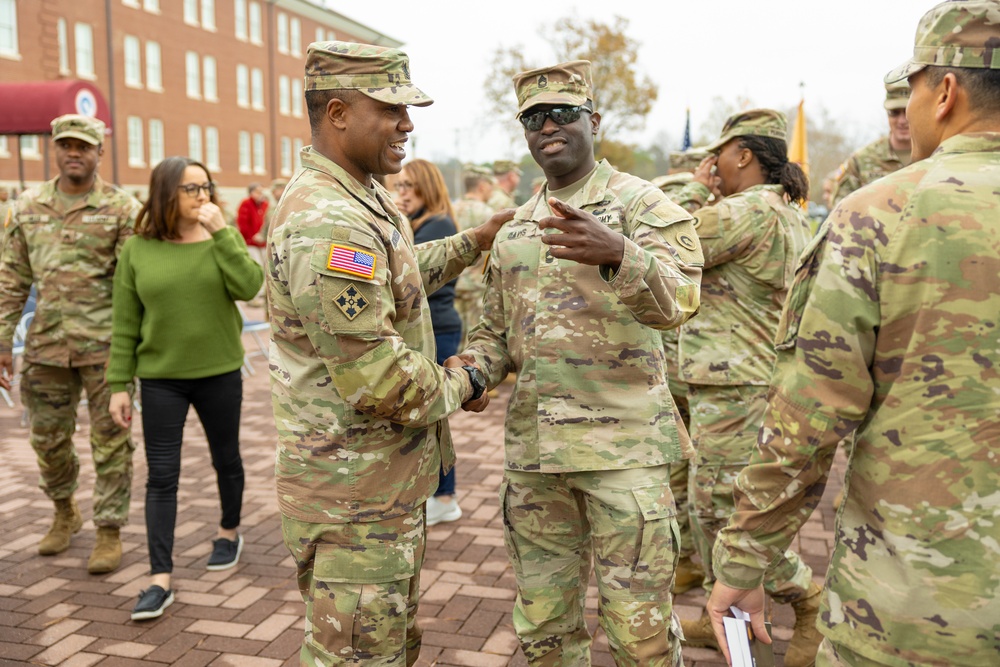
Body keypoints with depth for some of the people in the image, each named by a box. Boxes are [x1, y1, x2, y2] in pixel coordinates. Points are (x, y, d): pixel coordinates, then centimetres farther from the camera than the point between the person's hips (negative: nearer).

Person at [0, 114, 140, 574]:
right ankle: (64, 512, 39)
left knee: (110, 440, 3)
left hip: (105, 345, -4)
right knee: (47, 437, 14)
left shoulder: (122, 209, -5)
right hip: (47, 345, 4)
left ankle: (110, 531, 17)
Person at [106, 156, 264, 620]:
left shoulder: (222, 239, -2)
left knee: (226, 459, 16)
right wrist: (118, 384, -3)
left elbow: (248, 287, -20)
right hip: (160, 378, -1)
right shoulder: (137, 250, -3)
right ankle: (160, 580, 4)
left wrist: (220, 232, -22)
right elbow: (124, 325, -1)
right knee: (161, 475, -1)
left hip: (220, 373, 1)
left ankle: (229, 533, 41)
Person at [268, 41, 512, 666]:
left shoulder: (361, 198, 9)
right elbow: (380, 384, -29)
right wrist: (462, 383, -11)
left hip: (391, 482, 11)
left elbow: (402, 273, 30)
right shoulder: (327, 224, -26)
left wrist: (476, 240, 24)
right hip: (354, 497, -10)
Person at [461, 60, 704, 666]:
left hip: (624, 441, -5)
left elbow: (675, 302, -20)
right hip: (533, 447, 5)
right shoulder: (514, 231, 14)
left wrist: (616, 253, -41)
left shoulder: (642, 203, -3)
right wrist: (472, 372, -2)